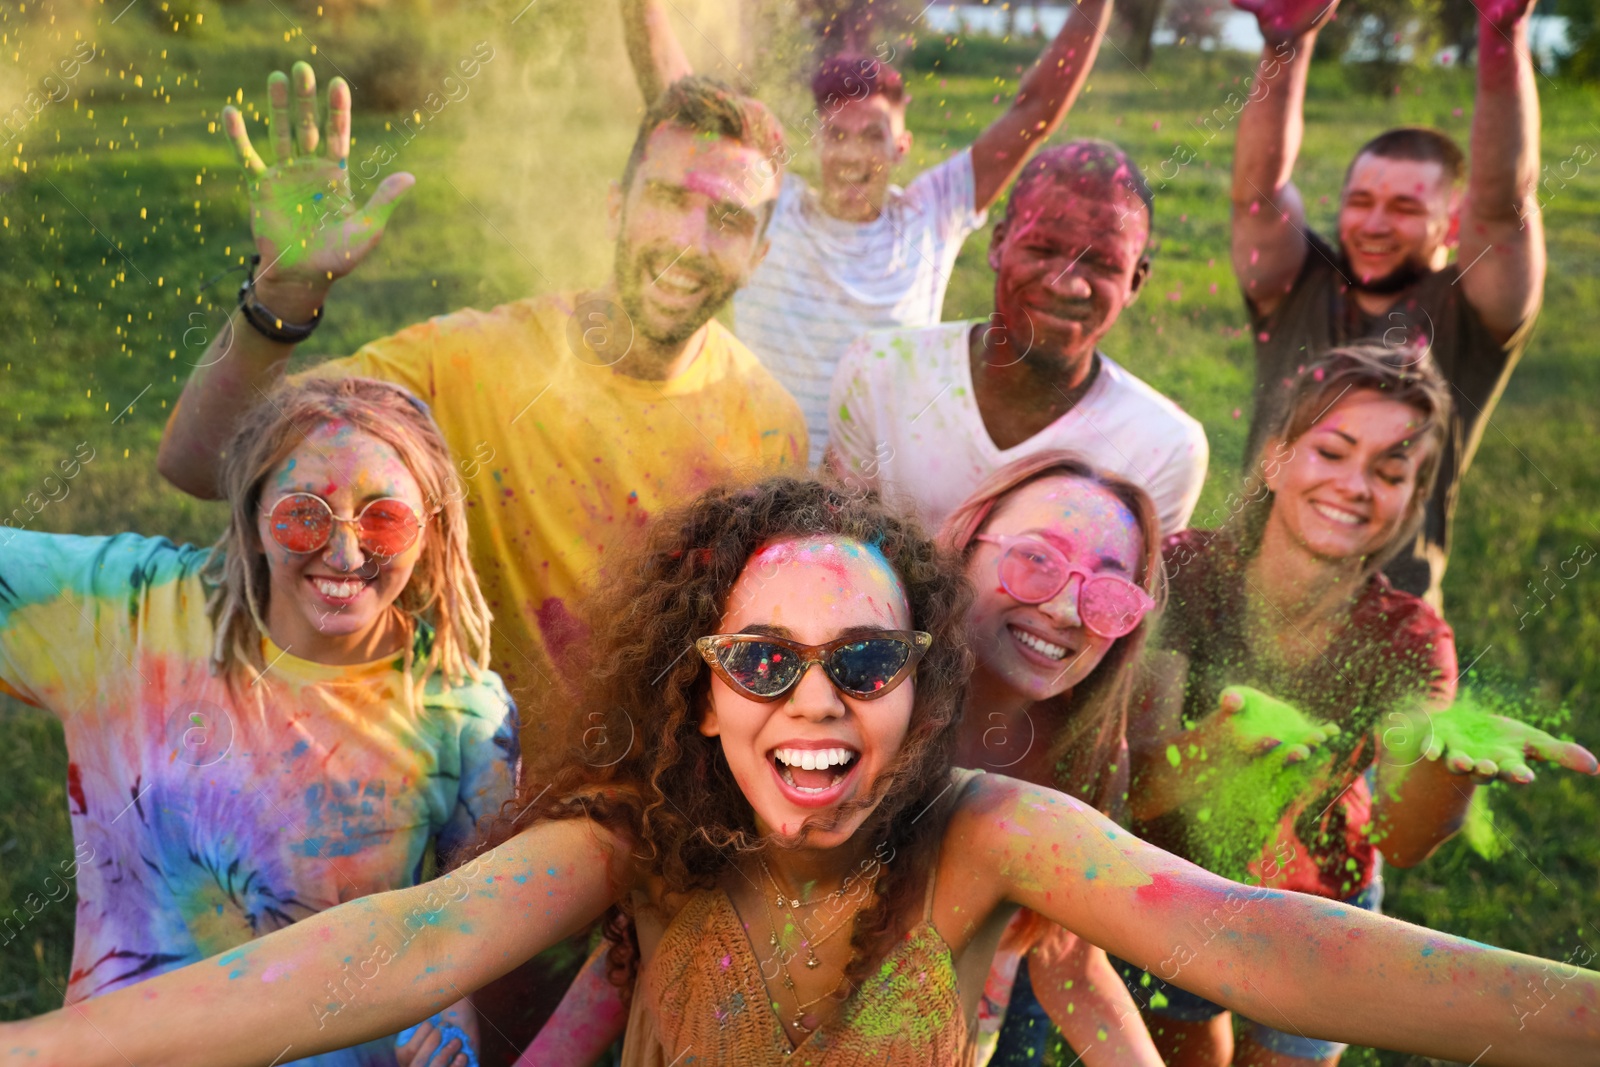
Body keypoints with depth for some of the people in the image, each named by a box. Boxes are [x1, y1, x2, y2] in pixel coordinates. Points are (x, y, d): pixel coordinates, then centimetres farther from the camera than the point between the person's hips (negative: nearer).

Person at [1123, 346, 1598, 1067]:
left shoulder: (1406, 640, -18)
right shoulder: (1186, 571, -24)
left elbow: (1400, 841, -33)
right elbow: (1134, 789, -33)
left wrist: (1455, 754, -54)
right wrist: (1222, 733, -54)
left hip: (1317, 915, 1)